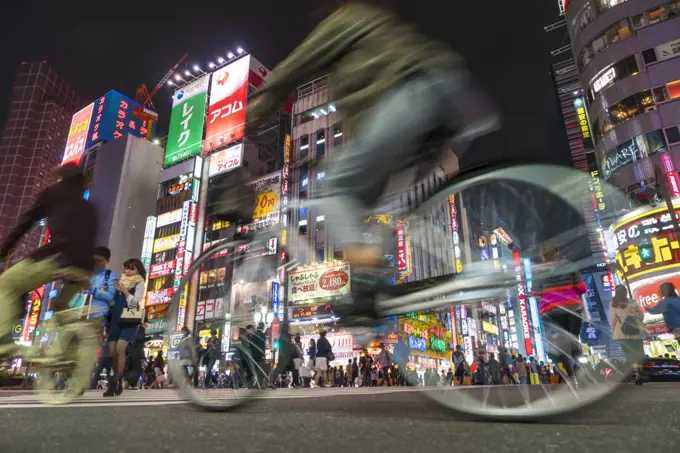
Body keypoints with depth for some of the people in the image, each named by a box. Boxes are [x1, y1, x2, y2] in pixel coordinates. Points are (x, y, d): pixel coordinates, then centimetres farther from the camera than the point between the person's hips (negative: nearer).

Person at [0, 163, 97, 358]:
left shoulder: (53, 193, 18)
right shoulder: (89, 208, 31)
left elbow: (26, 222, 14)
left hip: (58, 257, -5)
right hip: (84, 268, 5)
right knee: (61, 307, 29)